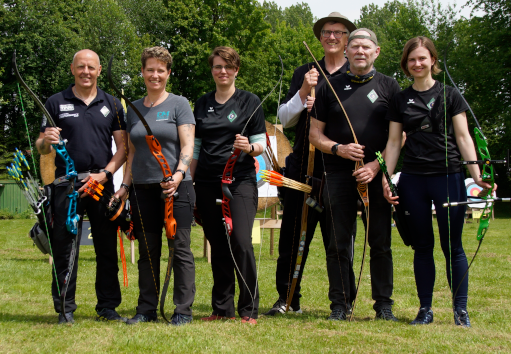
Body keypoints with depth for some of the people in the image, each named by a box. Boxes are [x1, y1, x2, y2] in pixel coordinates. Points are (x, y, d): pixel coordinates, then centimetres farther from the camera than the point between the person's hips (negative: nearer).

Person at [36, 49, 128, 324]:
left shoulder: (112, 105, 11)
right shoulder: (56, 103, 7)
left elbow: (123, 147, 8)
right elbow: (40, 148, 7)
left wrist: (105, 173, -7)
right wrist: (47, 141, -17)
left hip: (103, 185, 2)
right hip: (67, 185, -1)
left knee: (108, 249, 5)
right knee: (65, 248, -1)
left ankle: (108, 307, 15)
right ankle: (65, 309, 7)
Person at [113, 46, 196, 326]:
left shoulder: (178, 104, 2)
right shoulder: (134, 109, 14)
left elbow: (187, 146, -6)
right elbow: (132, 152, 17)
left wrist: (179, 173, -22)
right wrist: (125, 185, 8)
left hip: (175, 187, -4)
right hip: (143, 188, 4)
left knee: (180, 248, -2)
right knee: (147, 250, 9)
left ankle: (183, 311, 2)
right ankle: (147, 309, 16)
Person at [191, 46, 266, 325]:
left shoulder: (250, 101, 3)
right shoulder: (202, 104, 14)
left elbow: (261, 144, 2)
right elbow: (195, 148, 17)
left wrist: (250, 147, -20)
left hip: (240, 181, -4)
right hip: (207, 184, 4)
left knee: (241, 242, -14)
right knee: (218, 247, 6)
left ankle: (249, 309, -5)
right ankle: (222, 308, 15)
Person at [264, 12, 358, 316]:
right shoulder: (304, 74, 14)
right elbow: (285, 119, 10)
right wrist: (304, 92, -5)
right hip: (304, 166, 2)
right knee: (293, 234, 4)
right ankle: (287, 298, 14)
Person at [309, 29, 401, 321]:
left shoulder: (389, 86, 7)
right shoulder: (331, 87, 10)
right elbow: (315, 133, 10)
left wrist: (377, 165, -10)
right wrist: (338, 149, -8)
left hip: (377, 175, -1)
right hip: (339, 174, 1)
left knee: (381, 243, 2)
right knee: (338, 243, 2)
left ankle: (384, 304, 10)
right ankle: (340, 304, 9)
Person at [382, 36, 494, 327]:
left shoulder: (449, 95, 5)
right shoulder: (400, 100, 11)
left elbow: (463, 137, 2)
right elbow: (394, 142, 11)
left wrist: (476, 173, -9)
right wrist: (386, 178, 2)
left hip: (449, 176, -2)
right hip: (413, 180, 2)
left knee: (452, 245, -1)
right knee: (422, 246, 7)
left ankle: (461, 309, 6)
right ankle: (426, 309, 14)